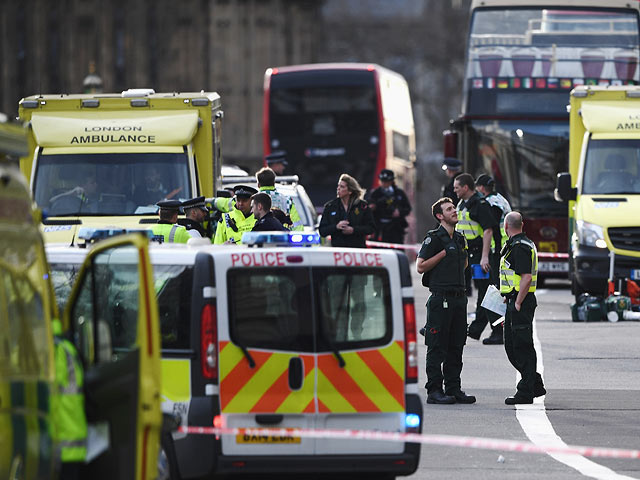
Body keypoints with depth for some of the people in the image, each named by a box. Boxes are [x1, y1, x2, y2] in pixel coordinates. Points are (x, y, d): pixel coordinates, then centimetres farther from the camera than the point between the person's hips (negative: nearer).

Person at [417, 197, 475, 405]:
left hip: (459, 297, 8)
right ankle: (434, 391, -3)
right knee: (437, 347, -5)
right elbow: (420, 267, -11)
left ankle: (453, 388, 15)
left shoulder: (460, 239, 16)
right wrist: (443, 254, -13)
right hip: (440, 298, -8)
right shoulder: (434, 238, -6)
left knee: (456, 346, 10)